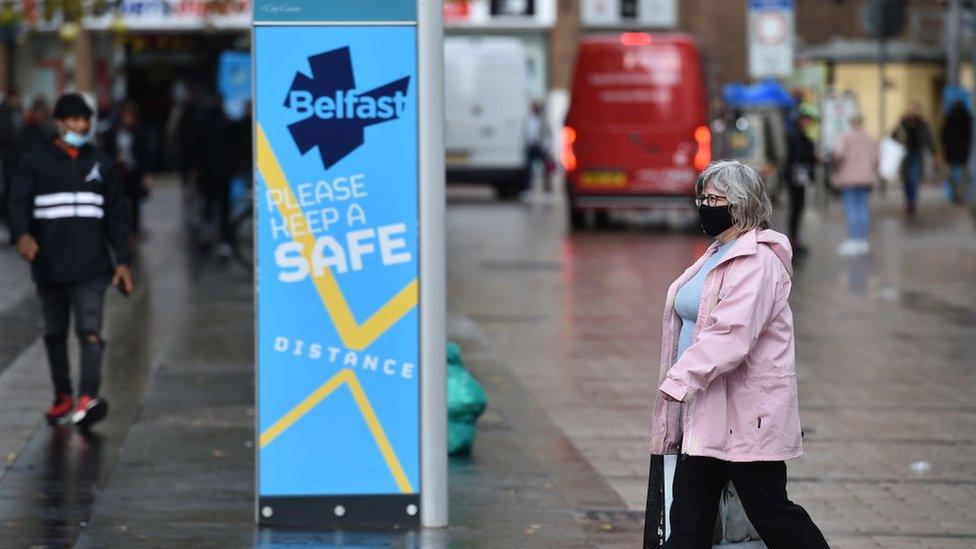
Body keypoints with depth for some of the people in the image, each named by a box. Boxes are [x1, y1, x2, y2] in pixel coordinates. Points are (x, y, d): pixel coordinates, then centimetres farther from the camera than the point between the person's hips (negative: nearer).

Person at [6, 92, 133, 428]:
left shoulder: (100, 163, 11)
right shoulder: (36, 164, 4)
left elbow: (116, 214, 14)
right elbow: (18, 202, -8)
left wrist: (122, 260, 8)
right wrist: (22, 233, -30)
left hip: (91, 266, 0)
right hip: (49, 267, 1)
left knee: (90, 330, -16)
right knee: (55, 335, 12)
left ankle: (88, 398, -27)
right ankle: (62, 398, 26)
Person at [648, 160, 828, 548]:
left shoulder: (757, 260, -16)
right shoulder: (718, 254, 16)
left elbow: (731, 334, -26)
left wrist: (681, 380, -27)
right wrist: (680, 380, 15)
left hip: (747, 410, -10)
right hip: (706, 410, 10)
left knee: (770, 511, -1)